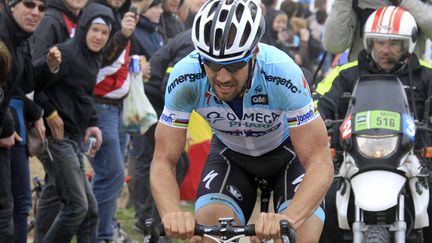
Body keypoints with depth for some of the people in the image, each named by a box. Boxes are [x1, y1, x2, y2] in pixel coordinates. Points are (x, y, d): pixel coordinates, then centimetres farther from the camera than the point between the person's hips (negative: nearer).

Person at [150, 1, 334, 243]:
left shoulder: (282, 73, -38)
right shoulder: (186, 76, -31)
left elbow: (320, 163, -37)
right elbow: (163, 161, -26)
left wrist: (286, 220, -55)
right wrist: (172, 214, -48)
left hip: (288, 150, -2)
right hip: (230, 153, 2)